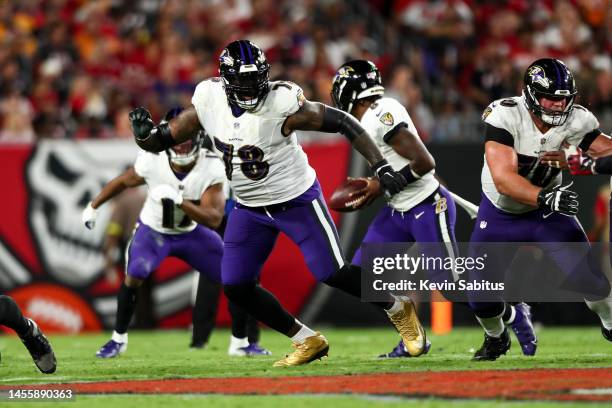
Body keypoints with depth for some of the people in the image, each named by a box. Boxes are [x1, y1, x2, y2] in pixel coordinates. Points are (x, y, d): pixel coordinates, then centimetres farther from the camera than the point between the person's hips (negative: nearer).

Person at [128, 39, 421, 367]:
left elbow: (342, 122, -20)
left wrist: (380, 166, -24)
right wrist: (145, 134, -28)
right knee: (236, 288, 0)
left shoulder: (282, 103, -27)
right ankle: (308, 342, 16)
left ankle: (399, 311, 22)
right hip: (250, 209, 5)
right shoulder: (208, 99, -13)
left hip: (297, 201, -5)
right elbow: (165, 139, -5)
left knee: (333, 274, -6)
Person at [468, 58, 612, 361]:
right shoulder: (504, 116, -30)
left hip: (548, 210, 2)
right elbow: (503, 179, -39)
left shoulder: (576, 120, -19)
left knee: (587, 275, -10)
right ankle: (496, 338, 30)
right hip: (500, 215, -2)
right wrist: (544, 197, -53)